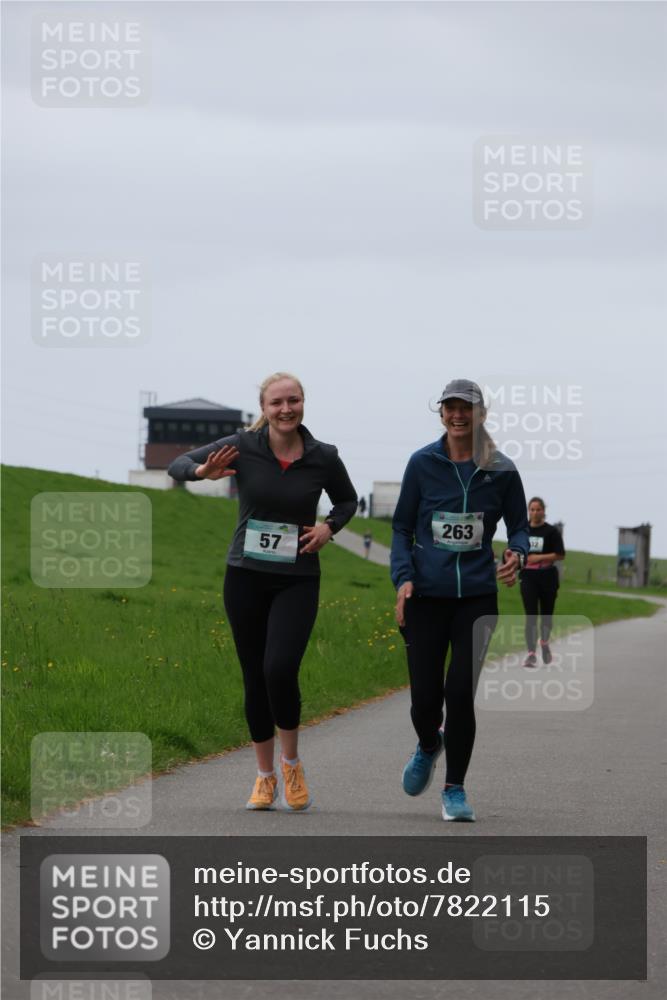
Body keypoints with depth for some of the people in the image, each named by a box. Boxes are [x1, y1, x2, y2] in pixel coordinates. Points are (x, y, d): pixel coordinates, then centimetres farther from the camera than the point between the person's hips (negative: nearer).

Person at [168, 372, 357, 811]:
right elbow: (177, 465, -2)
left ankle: (292, 764, 3)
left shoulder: (323, 458, -4)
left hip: (297, 581, -1)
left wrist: (330, 526, -5)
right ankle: (265, 776, 22)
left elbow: (348, 500, 15)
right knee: (255, 677, 7)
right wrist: (203, 471, -24)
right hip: (246, 577, 1)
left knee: (280, 669, -19)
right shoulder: (242, 447, -7)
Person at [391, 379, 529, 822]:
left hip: (477, 597, 0)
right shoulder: (423, 464, 2)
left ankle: (455, 789, 6)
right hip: (427, 595, 0)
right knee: (425, 698, -2)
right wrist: (403, 577, -6)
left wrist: (516, 555, -11)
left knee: (460, 692, -10)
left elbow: (519, 526, 11)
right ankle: (429, 747, 35)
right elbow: (402, 527, 8)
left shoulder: (501, 470, 1)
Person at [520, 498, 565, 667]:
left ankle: (544, 642, 41)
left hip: (547, 578, -1)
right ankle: (531, 654, -14)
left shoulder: (551, 531, -3)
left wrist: (539, 557, -15)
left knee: (546, 613, 13)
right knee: (530, 616, -10)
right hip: (528, 577, 1)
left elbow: (560, 555, -7)